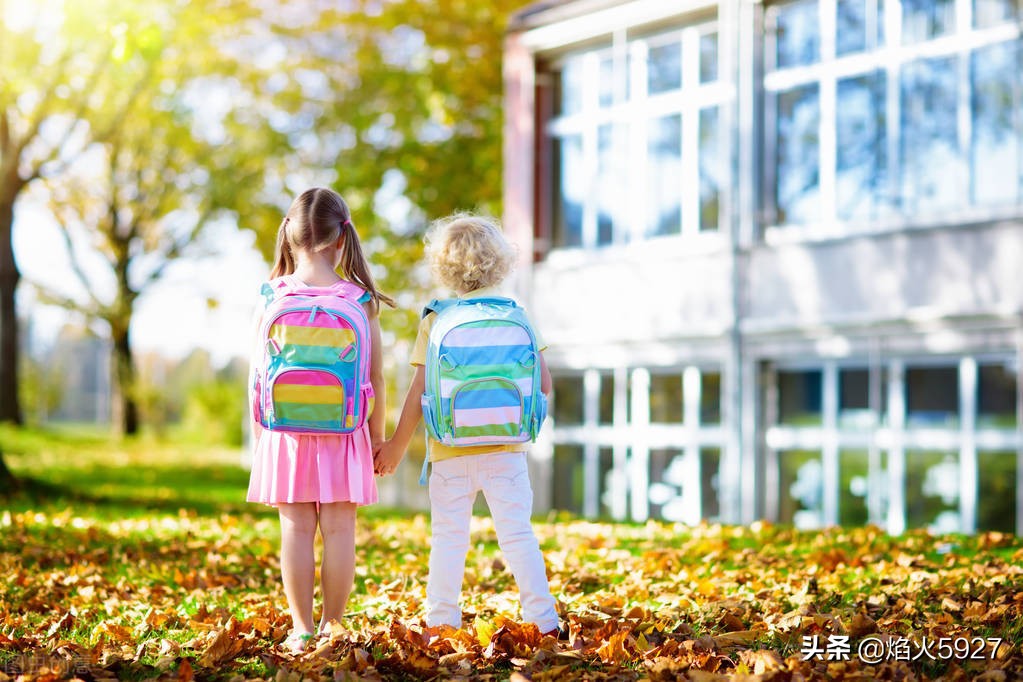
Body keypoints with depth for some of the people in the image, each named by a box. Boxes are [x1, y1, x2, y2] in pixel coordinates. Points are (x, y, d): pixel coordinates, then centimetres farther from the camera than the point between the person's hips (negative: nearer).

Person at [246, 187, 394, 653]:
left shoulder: (273, 297, -3)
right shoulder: (361, 301, -4)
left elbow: (257, 374, 1)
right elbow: (375, 377, 0)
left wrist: (258, 432, 11)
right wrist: (377, 435, 11)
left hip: (285, 431, 1)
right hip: (344, 431, -1)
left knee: (296, 529, 5)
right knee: (338, 530, 5)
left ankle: (301, 629, 9)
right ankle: (332, 626, 11)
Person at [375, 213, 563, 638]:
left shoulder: (435, 320, -1)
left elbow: (420, 390, -4)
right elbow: (543, 384, 0)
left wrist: (397, 444, 4)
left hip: (450, 450, 0)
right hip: (505, 446, 0)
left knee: (448, 537, 7)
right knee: (517, 534, 3)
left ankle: (441, 623, 11)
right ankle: (543, 621, 3)